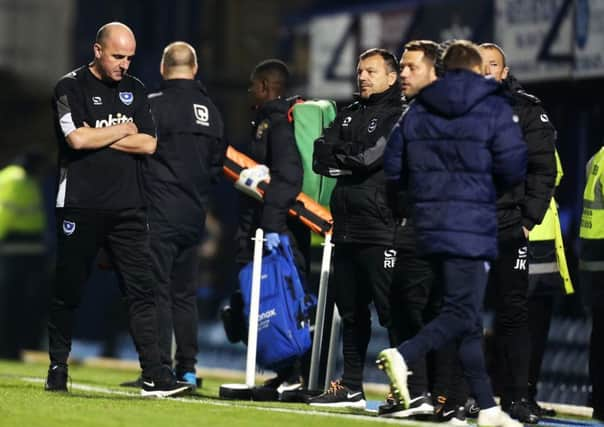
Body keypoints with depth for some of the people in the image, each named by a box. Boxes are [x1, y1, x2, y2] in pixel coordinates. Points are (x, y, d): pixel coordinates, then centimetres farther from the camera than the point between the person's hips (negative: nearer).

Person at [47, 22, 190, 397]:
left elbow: (148, 144, 2)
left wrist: (98, 137, -6)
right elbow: (77, 139, -17)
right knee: (68, 291, 4)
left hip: (128, 208, 4)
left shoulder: (135, 90, 13)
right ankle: (57, 368, 17)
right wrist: (123, 130, -4)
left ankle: (154, 375, -8)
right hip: (80, 207, -4)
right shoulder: (71, 87, -2)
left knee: (142, 289, -4)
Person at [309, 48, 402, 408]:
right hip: (347, 229, 7)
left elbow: (370, 156, -16)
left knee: (392, 311, -9)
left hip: (381, 231, -7)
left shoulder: (398, 116, -3)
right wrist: (352, 160, -8)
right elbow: (320, 158, 9)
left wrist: (338, 155, 1)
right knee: (351, 313, 12)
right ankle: (351, 388, 19)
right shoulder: (349, 115, 19)